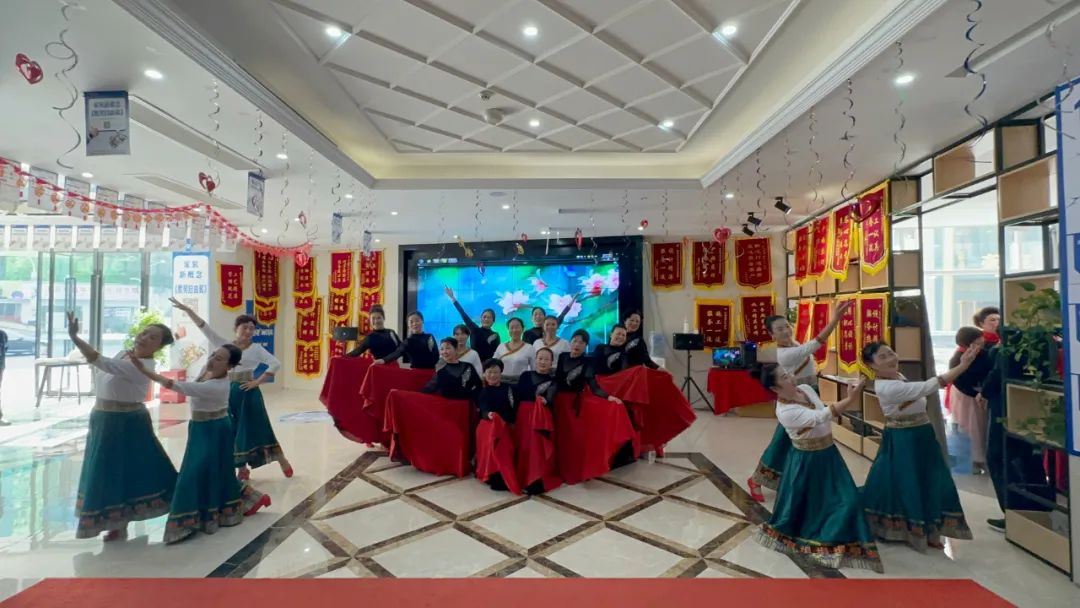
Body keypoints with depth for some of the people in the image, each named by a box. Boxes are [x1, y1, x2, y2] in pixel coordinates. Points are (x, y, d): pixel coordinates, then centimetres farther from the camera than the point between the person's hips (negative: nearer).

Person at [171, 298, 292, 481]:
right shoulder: (224, 345, 6)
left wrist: (258, 382, -11)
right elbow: (204, 327, 2)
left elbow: (275, 364, -8)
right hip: (227, 393, 3)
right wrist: (187, 309, -5)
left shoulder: (256, 348, -1)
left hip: (247, 393, -3)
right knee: (232, 431, 7)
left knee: (254, 428, 0)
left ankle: (282, 460, 11)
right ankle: (242, 468, 19)